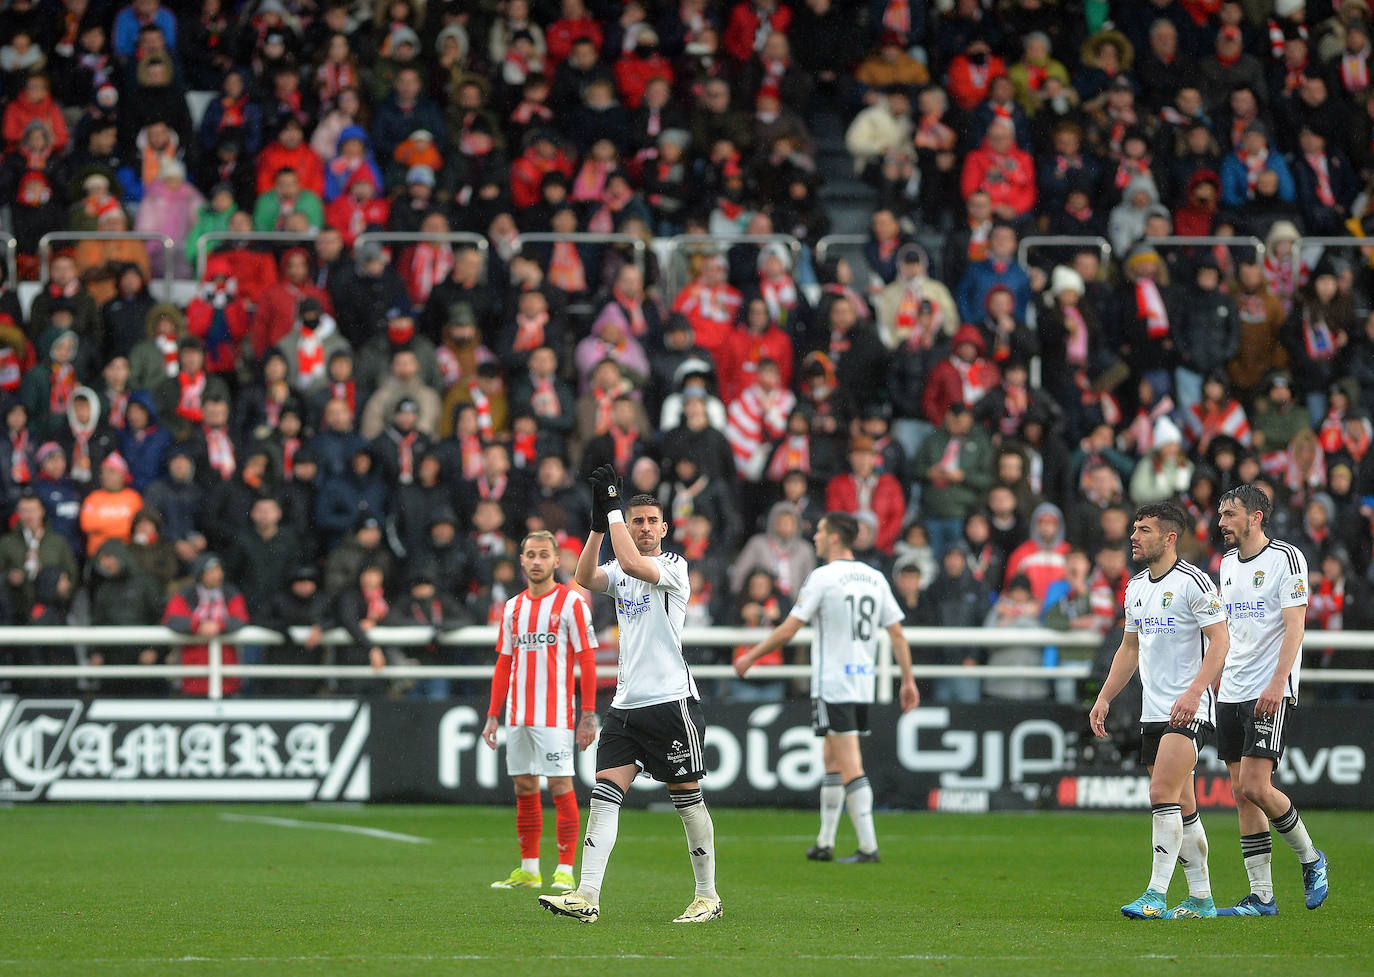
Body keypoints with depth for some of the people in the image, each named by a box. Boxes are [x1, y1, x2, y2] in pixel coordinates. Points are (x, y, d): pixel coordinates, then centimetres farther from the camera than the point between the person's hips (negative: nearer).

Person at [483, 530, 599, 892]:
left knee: (560, 786, -7)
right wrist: (493, 715, 13)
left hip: (555, 714, -6)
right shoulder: (513, 608, 14)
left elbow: (587, 661, -6)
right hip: (518, 714, 6)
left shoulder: (571, 603, -3)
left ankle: (565, 871, -5)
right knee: (524, 788, 7)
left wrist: (589, 715, -11)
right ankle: (528, 870, 13)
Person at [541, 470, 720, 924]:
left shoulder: (674, 567, -4)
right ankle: (587, 898, -13)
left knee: (687, 797, 1)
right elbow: (585, 578, -7)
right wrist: (598, 524, -17)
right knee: (605, 793, -6)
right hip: (627, 701, 5)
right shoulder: (620, 572, 13)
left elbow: (633, 564, -24)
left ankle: (708, 897, 12)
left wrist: (613, 508, -18)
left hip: (671, 700, -5)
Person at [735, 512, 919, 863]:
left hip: (832, 686, -7)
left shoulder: (822, 578, -10)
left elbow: (789, 629, -9)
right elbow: (897, 634, 8)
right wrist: (908, 680, 13)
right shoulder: (875, 579, 9)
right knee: (833, 759, 16)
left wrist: (751, 656, 3)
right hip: (863, 683, 7)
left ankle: (868, 845, -14)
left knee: (850, 765, -9)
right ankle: (824, 843, 20)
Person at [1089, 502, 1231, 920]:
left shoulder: (1193, 581, -10)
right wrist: (1104, 698, 16)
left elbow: (1220, 639, -15)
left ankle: (1155, 896, -18)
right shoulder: (1136, 587, 15)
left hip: (1188, 709, -8)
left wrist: (1194, 692, -25)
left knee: (1163, 794, -17)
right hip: (1152, 710, 8)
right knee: (1181, 806, 9)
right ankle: (1201, 899, 14)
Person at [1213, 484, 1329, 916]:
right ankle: (1261, 896, 5)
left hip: (1270, 693, -7)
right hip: (1230, 693, 7)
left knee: (1255, 786, -16)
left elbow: (1295, 624, -13)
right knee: (1241, 793, 3)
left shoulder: (1285, 557, -7)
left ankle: (1310, 858, 6)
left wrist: (1277, 682, -22)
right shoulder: (1228, 562, 15)